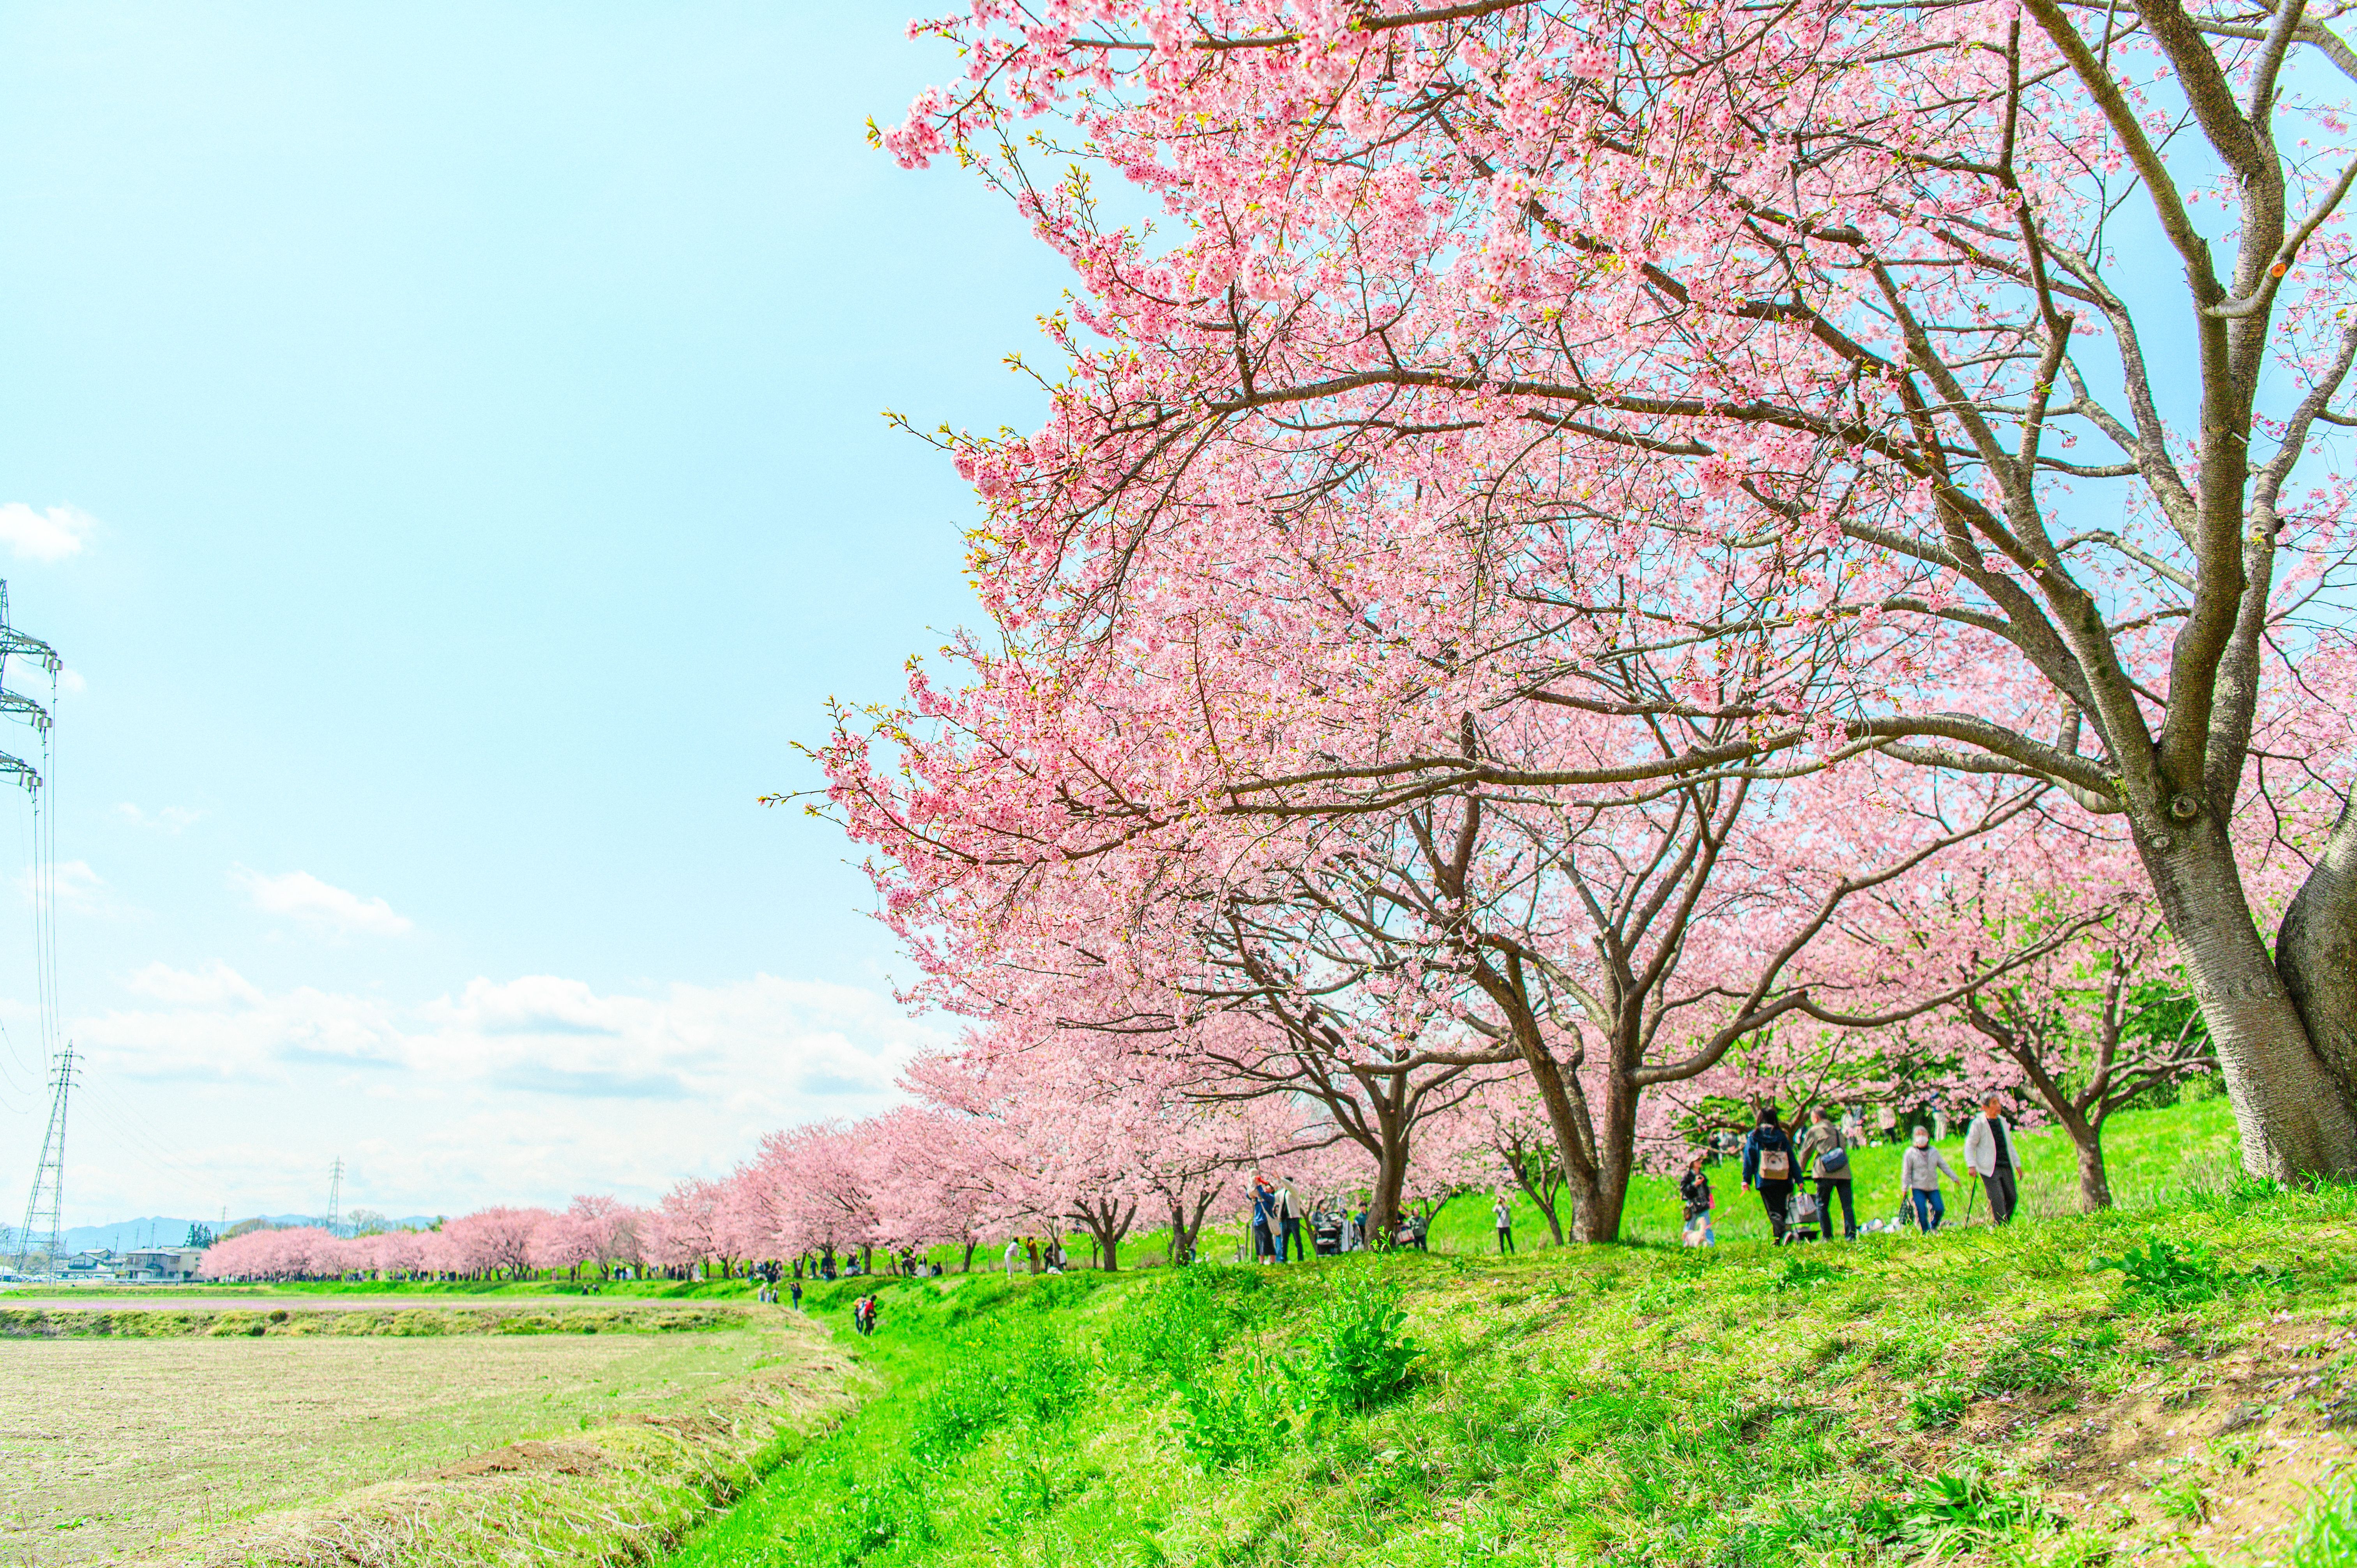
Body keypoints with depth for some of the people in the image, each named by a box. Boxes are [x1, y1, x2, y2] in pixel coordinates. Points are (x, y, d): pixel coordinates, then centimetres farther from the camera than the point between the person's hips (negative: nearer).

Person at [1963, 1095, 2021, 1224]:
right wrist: (1971, 1165, -14)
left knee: (2013, 1198, 6)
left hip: (2006, 1167, 6)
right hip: (1990, 1169, -6)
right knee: (1997, 1199, -10)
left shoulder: (2002, 1121, 12)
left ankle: (2006, 1225, 23)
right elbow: (1969, 1145, -4)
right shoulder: (1979, 1123, -6)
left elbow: (2009, 1144, 22)